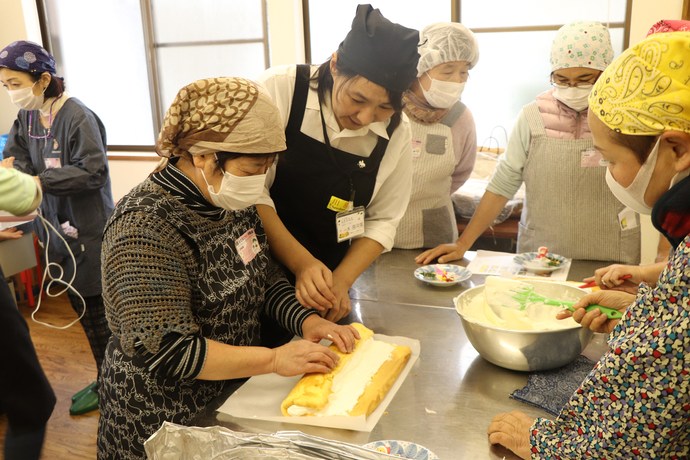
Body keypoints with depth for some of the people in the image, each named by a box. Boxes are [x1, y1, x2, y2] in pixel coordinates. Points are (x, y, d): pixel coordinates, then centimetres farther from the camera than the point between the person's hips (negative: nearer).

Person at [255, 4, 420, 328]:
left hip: (328, 277, 3)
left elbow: (382, 220, -1)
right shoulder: (279, 90, -18)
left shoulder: (397, 132, -7)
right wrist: (301, 262, -25)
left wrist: (341, 280, -13)